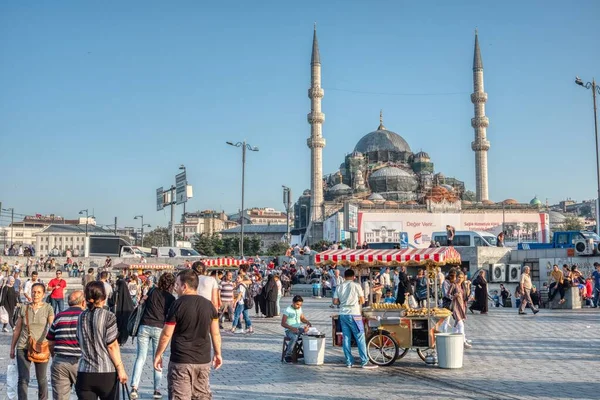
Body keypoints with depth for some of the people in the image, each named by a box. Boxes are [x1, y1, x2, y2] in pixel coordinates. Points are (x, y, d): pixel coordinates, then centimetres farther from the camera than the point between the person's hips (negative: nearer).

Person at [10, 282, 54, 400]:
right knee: (23, 379, -3)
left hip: (41, 347, -1)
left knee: (42, 379, 10)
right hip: (23, 347, 1)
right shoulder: (24, 309, 3)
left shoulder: (48, 308, -4)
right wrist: (12, 348, 12)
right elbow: (17, 330, 11)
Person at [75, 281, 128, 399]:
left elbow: (80, 343, 10)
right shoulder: (108, 316, -9)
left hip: (84, 373, 4)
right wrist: (120, 369, -6)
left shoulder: (81, 317, 6)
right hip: (106, 373, -3)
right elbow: (112, 346, -10)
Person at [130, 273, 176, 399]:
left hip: (144, 326, 2)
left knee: (140, 358, 4)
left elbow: (141, 301, 12)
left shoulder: (153, 291, 4)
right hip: (159, 329, -2)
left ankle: (134, 387, -7)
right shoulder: (171, 298, -3)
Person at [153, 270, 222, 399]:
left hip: (181, 361, -5)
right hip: (204, 360, 5)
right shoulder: (208, 304, 4)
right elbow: (215, 333, 9)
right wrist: (217, 354, 20)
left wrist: (158, 355, 4)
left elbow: (166, 334, -7)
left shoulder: (178, 305, -10)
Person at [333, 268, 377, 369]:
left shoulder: (340, 287, 6)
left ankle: (349, 362, 10)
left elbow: (335, 301, 5)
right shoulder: (356, 285, -5)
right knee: (360, 338, -1)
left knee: (346, 338, 8)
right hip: (354, 314, -5)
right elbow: (362, 301, -3)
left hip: (343, 314, 5)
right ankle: (364, 362, -1)